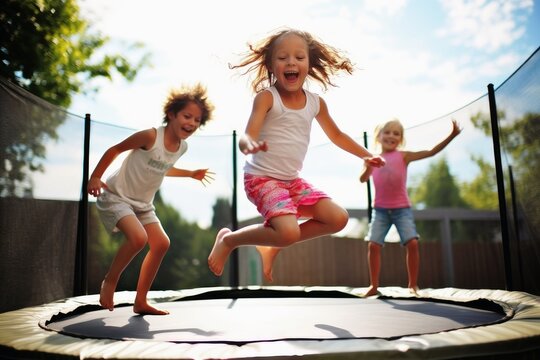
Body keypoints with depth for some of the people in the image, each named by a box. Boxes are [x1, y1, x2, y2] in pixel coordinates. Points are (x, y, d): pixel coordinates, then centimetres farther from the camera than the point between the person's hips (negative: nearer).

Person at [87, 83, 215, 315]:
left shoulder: (182, 147, -1)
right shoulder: (151, 136, -23)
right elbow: (115, 149, -12)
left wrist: (191, 174, 17)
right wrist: (95, 177, -15)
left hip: (142, 204, 8)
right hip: (116, 196, -8)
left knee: (161, 243, 0)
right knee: (138, 238, -28)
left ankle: (140, 302, 13)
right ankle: (110, 281, 0)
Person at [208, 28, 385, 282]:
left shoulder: (316, 103, 5)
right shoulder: (266, 97, -12)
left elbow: (336, 135, 20)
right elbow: (247, 135, -24)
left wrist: (366, 156, 18)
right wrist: (249, 144, -48)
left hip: (293, 180, 7)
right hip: (261, 178, -7)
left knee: (339, 219, -4)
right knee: (289, 232, -28)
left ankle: (273, 247, 10)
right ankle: (228, 239, 0)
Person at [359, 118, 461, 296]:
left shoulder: (404, 156, 0)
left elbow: (431, 152, -6)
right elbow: (362, 179, -9)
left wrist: (452, 135, -14)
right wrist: (368, 168, -30)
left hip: (402, 208, -1)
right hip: (380, 209, 1)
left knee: (412, 243, -15)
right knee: (373, 245, -8)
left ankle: (413, 284, 0)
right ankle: (373, 285, 4)